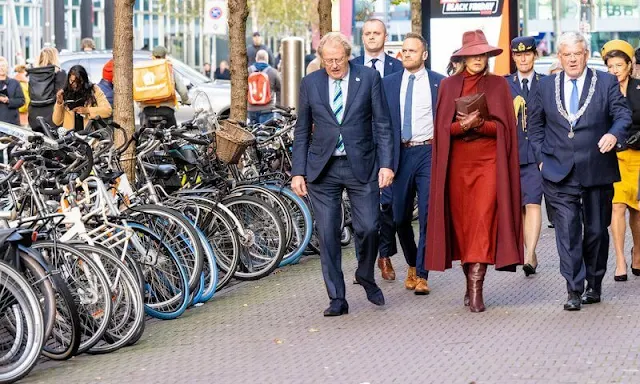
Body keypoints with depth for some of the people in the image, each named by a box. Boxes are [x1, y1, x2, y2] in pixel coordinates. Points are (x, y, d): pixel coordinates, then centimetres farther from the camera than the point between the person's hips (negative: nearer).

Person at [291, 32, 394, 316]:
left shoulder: (369, 78, 1)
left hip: (361, 165, -1)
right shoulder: (310, 83, 6)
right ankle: (337, 299, 8)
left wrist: (386, 164, -6)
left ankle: (366, 276, 24)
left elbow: (382, 124, 2)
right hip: (322, 169, 1)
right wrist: (298, 172, 3)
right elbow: (302, 132, 10)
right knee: (328, 235, 0)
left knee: (368, 228, -6)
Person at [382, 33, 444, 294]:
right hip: (401, 153, 3)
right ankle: (412, 265, 30)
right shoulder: (388, 83, 9)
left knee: (428, 216, -8)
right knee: (400, 217, 7)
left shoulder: (439, 83, 3)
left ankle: (422, 275, -1)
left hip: (429, 152, -2)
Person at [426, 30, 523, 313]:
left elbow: (504, 126, 2)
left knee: (483, 218, -13)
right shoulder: (449, 85, 10)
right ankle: (470, 283, 15)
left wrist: (479, 123, -16)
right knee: (461, 219, 1)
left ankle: (476, 289, -17)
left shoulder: (498, 85, 8)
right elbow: (442, 126, 5)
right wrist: (463, 125, -15)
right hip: (458, 160, 2)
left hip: (489, 159, -2)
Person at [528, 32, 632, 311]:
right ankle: (574, 290, -9)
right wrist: (542, 157, 7)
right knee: (567, 230, -9)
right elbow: (535, 125, 17)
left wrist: (614, 133, -25)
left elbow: (622, 114, -3)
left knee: (597, 230, 8)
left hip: (597, 170, 0)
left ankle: (594, 286, 24)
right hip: (560, 173, 0)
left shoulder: (606, 83, 5)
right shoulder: (546, 86, 10)